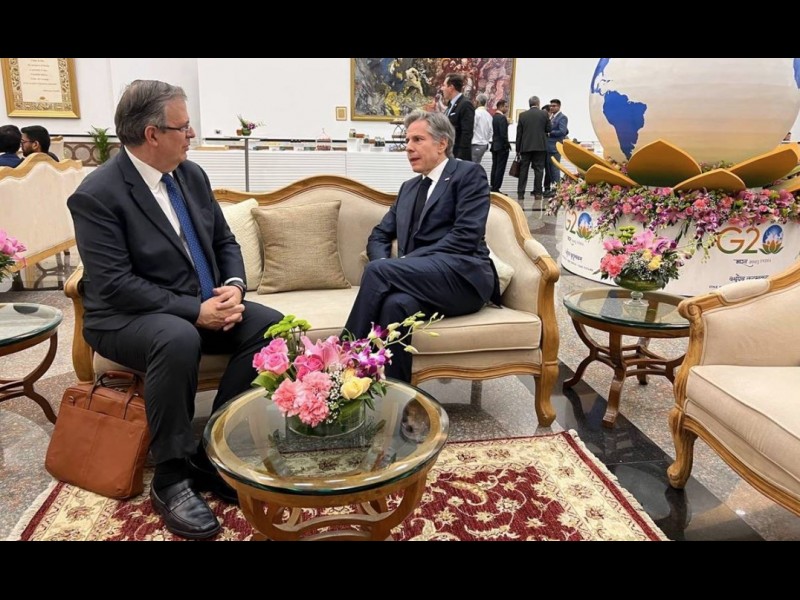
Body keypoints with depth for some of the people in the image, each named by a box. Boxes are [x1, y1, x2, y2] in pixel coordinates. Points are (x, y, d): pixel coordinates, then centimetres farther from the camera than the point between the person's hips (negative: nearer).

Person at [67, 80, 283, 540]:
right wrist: (194, 310, -27)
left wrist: (233, 287, -11)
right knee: (179, 339, -38)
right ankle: (172, 475, -19)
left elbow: (225, 241, 10)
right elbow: (114, 285, -22)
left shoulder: (192, 174, 5)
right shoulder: (97, 195, -16)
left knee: (271, 325, -15)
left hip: (205, 306, 7)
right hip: (128, 318, -6)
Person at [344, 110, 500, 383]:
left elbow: (465, 237, -10)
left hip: (463, 277, -5)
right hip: (422, 279, 5)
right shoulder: (409, 188, 26)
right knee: (396, 303, -32)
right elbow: (379, 236, 22)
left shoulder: (469, 174, 4)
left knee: (376, 270, -26)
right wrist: (387, 267, -4)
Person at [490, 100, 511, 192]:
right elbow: (503, 134, -19)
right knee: (500, 168, -5)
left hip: (494, 145, 8)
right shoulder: (502, 118, -14)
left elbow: (493, 132, 10)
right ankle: (496, 188, -6)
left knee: (494, 167, 10)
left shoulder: (493, 117, 10)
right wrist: (508, 144, -10)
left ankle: (493, 188, 12)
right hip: (502, 146, -8)